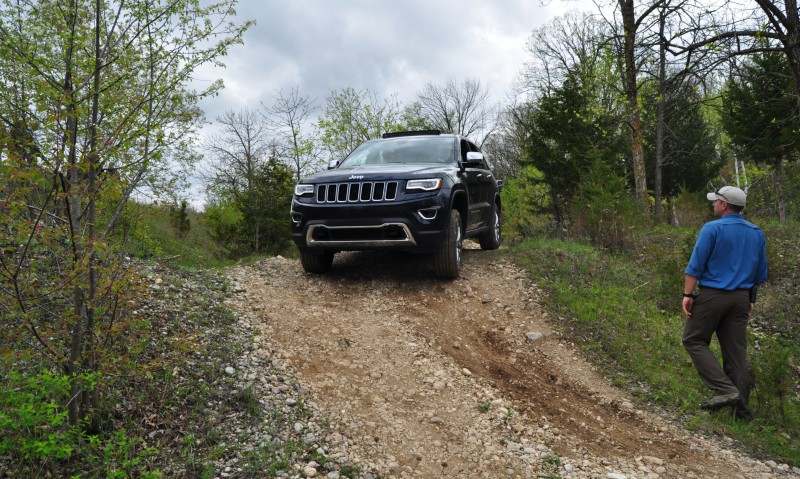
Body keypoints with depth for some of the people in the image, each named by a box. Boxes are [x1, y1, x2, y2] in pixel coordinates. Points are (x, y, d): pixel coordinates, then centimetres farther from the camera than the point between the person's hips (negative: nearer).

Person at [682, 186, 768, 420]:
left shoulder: (712, 228, -9)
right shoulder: (757, 233, 10)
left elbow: (695, 266, -13)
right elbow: (761, 274, 16)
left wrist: (688, 294, -10)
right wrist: (751, 299, 23)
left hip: (712, 295, -6)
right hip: (741, 299, 6)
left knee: (694, 340, 6)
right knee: (737, 350, 9)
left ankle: (725, 389, -8)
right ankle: (741, 408, 12)